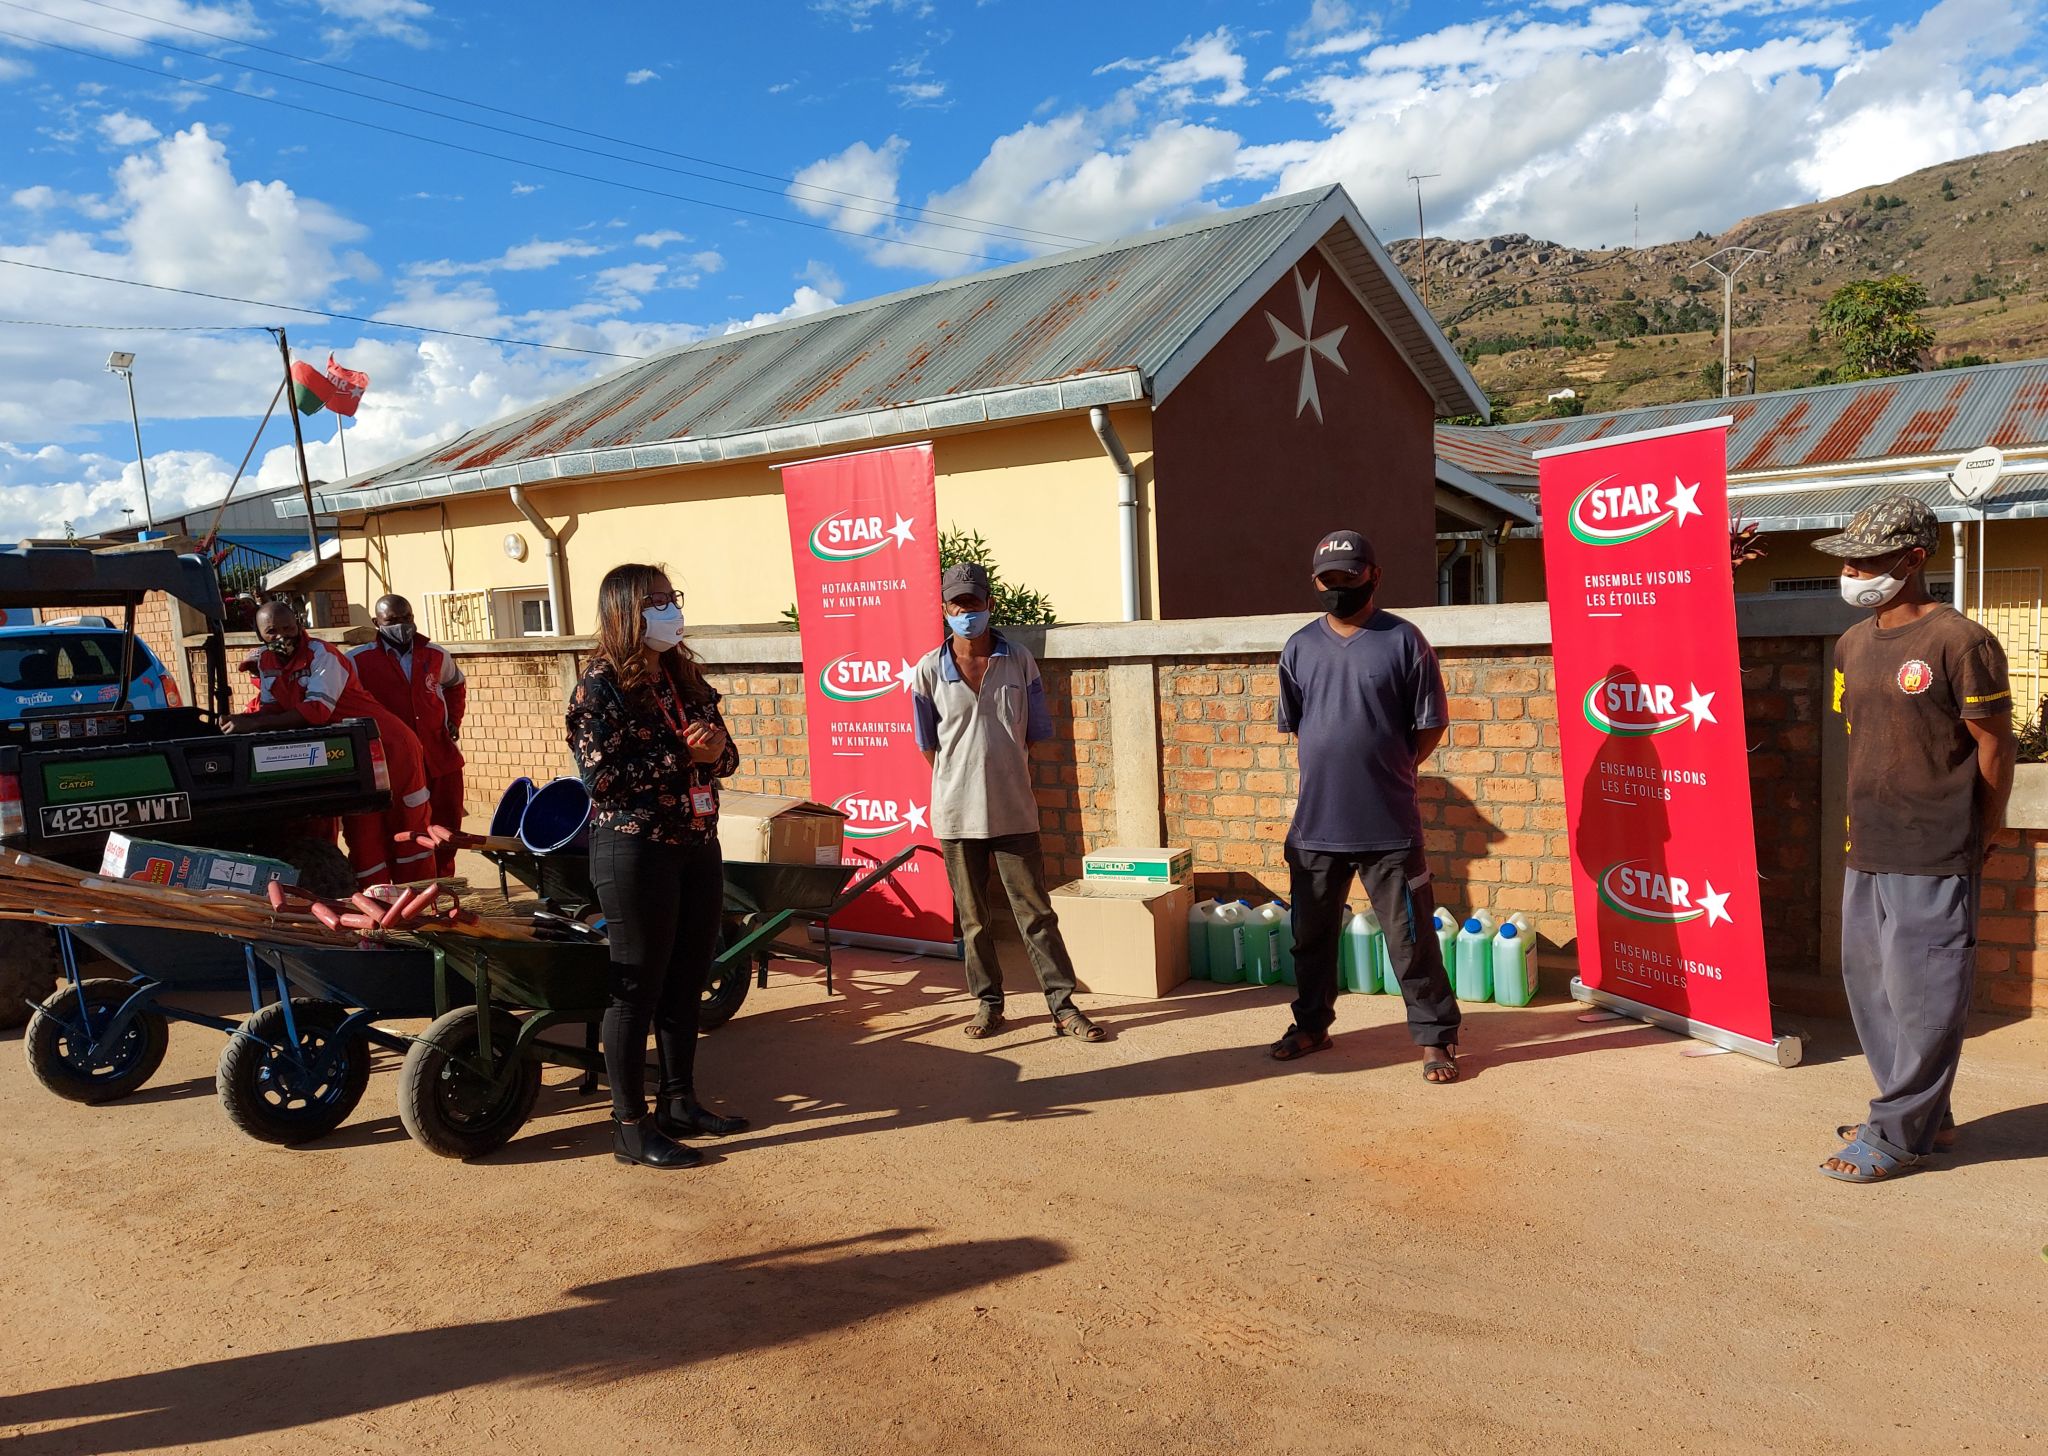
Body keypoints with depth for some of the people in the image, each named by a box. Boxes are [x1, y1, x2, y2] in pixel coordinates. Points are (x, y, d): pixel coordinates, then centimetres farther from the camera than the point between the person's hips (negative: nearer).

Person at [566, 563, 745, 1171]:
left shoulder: (686, 678, 10)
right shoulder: (601, 687, -10)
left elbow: (724, 756, 14)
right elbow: (603, 776, -17)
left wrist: (717, 751, -9)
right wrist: (682, 757, -19)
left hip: (698, 845, 7)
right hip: (634, 850, -7)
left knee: (687, 981, 13)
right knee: (637, 986, 1)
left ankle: (680, 1102, 28)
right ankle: (630, 1127, 11)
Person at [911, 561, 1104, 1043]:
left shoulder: (1018, 660, 0)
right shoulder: (930, 670, -1)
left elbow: (1036, 732, 8)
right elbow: (928, 744, 8)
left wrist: (1000, 772, 10)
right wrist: (964, 781, 11)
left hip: (1014, 809, 0)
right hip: (957, 812, 0)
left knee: (1036, 912, 3)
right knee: (972, 917, 10)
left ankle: (1063, 1005, 10)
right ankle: (988, 1003, 23)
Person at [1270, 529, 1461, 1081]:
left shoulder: (1403, 640, -4)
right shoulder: (1299, 647, 7)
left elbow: (1431, 725, 0)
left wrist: (1387, 771, 1)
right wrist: (1328, 772, 7)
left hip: (1389, 825, -4)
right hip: (1315, 823, 4)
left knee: (1410, 937, 2)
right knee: (1311, 933, 16)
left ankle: (1435, 1036, 16)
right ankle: (1311, 1024, 33)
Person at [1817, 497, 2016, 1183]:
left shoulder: (1960, 643, -12)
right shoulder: (1853, 644, 10)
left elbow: (1996, 747, -7)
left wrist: (1979, 840, 0)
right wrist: (1867, 826, 14)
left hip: (1932, 861, -8)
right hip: (1865, 855, 8)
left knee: (1922, 998, 1)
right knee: (1869, 984, 15)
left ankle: (1898, 1134, 12)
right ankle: (1925, 1115, 30)